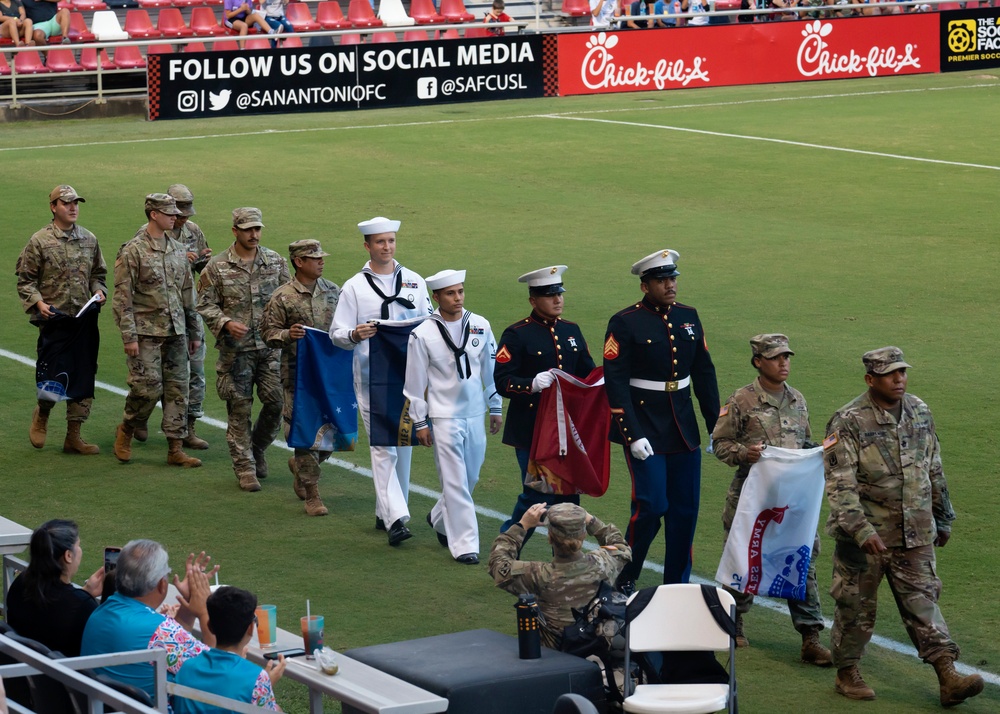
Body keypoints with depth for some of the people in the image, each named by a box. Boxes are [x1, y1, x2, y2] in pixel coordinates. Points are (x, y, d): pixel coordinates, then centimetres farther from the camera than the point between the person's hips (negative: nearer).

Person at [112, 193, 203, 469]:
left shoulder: (178, 250, 11)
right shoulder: (133, 251, -8)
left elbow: (188, 294, 17)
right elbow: (123, 298, -9)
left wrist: (194, 332, 15)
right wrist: (129, 337, -14)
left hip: (176, 333, 6)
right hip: (147, 332, -6)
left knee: (177, 390, 3)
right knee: (148, 388, -9)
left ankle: (176, 449, 7)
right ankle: (125, 431, 16)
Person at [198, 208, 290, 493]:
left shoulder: (275, 261, 5)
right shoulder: (217, 267, -3)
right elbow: (205, 305, 0)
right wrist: (225, 323, -17)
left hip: (270, 346, 2)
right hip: (236, 350, -2)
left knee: (276, 402, -2)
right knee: (240, 410, 1)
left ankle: (257, 448, 24)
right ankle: (245, 466, 10)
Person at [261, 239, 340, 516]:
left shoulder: (333, 291, 8)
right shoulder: (282, 297, -6)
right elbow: (268, 331, -4)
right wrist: (287, 335, -22)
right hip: (299, 375, -5)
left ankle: (299, 465, 36)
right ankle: (312, 495, 4)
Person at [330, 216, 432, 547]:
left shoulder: (414, 282, 11)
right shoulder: (354, 287, 3)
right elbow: (336, 333, 1)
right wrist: (354, 335, -20)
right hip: (372, 378, -3)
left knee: (404, 444, 9)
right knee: (383, 447, -11)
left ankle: (385, 512, 22)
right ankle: (395, 518, -17)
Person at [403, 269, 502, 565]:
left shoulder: (480, 326, 1)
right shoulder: (423, 335, -8)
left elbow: (491, 369, 11)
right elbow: (415, 382, -2)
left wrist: (496, 409, 13)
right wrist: (420, 423, -2)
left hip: (475, 415, 4)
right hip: (444, 416, -4)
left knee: (470, 477, 14)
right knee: (456, 482, -6)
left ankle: (440, 519, 39)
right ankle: (465, 545, -1)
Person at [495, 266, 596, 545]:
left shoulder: (571, 330, 13)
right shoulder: (517, 334, -7)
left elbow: (587, 373, 18)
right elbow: (502, 381, -14)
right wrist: (533, 384, -31)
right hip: (532, 430, -6)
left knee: (568, 499, 6)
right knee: (537, 496, -6)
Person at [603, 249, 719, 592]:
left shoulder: (688, 317, 8)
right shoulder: (625, 323, -9)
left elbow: (704, 373, 13)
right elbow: (615, 381, -13)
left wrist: (716, 427, 10)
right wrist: (633, 435, -19)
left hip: (683, 428, 6)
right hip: (645, 429, -6)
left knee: (685, 510, 6)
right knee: (651, 506, -11)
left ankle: (677, 585, 17)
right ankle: (624, 579, 7)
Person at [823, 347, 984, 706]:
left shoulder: (920, 413, 6)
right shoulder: (848, 422, -12)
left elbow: (934, 470, 17)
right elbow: (839, 484, -17)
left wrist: (943, 518, 21)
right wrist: (861, 530, -27)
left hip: (915, 534, 4)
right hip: (865, 536, -4)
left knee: (923, 602, 2)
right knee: (856, 605, 6)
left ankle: (948, 677, -2)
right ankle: (847, 673, 22)